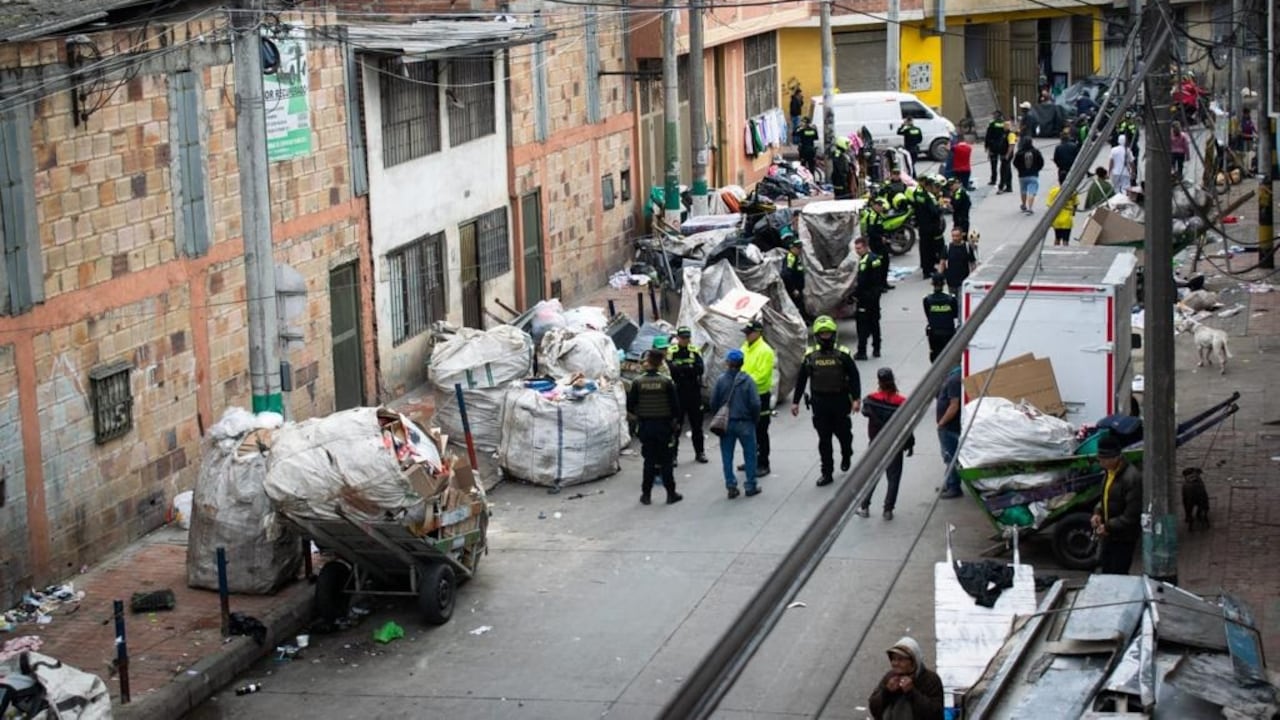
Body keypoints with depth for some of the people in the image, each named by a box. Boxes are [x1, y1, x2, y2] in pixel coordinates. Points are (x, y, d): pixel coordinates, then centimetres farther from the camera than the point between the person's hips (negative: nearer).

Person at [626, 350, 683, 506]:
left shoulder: (638, 382, -7)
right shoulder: (666, 382, -9)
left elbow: (630, 406, -4)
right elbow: (675, 404, -6)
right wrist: (675, 421, 9)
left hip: (645, 426, 1)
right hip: (663, 425, -1)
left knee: (649, 460, 9)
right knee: (665, 460, 7)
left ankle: (646, 494, 10)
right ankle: (671, 494, 10)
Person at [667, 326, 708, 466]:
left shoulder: (695, 351, 4)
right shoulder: (671, 352, -4)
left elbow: (701, 368, -9)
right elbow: (669, 369, -16)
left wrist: (681, 369, -19)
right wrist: (690, 368, -22)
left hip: (694, 393, 3)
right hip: (677, 393, -3)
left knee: (697, 424, 13)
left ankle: (700, 452, 24)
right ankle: (672, 455, 4)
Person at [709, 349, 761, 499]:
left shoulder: (721, 380, -8)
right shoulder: (747, 380, -12)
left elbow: (713, 402, -4)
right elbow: (755, 403, -13)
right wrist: (754, 419, 4)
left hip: (726, 424, 1)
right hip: (745, 423, -1)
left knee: (727, 456, 11)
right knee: (750, 455, 11)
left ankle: (731, 486, 10)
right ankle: (750, 486, 14)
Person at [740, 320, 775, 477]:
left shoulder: (765, 351, -15)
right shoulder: (745, 348, 11)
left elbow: (762, 375, -22)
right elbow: (740, 368, 15)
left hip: (759, 395, -8)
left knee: (760, 432, -3)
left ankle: (763, 464, 3)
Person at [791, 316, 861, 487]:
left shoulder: (842, 354, -6)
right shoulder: (810, 355, 0)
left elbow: (854, 376, -4)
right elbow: (801, 380, 5)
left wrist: (856, 399, -11)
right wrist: (795, 401, 5)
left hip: (840, 401, -1)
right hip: (819, 402, 1)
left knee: (843, 432, 12)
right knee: (824, 439, 3)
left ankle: (846, 455, 45)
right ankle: (827, 473, 8)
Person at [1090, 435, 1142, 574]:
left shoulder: (1132, 478, -24)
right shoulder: (1109, 472, 6)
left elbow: (1131, 515, -23)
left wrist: (1109, 527, -21)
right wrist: (1097, 512, 2)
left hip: (1124, 539, -9)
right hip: (1109, 536, 9)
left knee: (1118, 577, -6)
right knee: (1106, 572, 15)